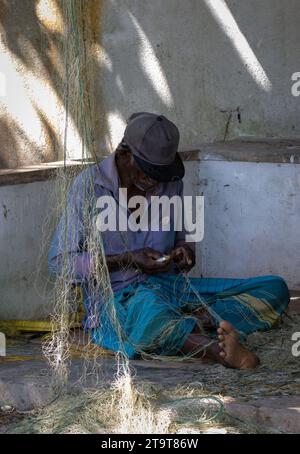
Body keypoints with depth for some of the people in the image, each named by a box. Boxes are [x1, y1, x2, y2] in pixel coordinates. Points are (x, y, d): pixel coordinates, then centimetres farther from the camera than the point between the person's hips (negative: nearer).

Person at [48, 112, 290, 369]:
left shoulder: (171, 183, 11)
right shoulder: (90, 186, -5)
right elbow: (59, 261, -5)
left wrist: (185, 250, -1)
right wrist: (128, 260, -15)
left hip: (171, 287, 6)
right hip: (116, 297, -6)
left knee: (275, 289, -12)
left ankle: (202, 319, -35)